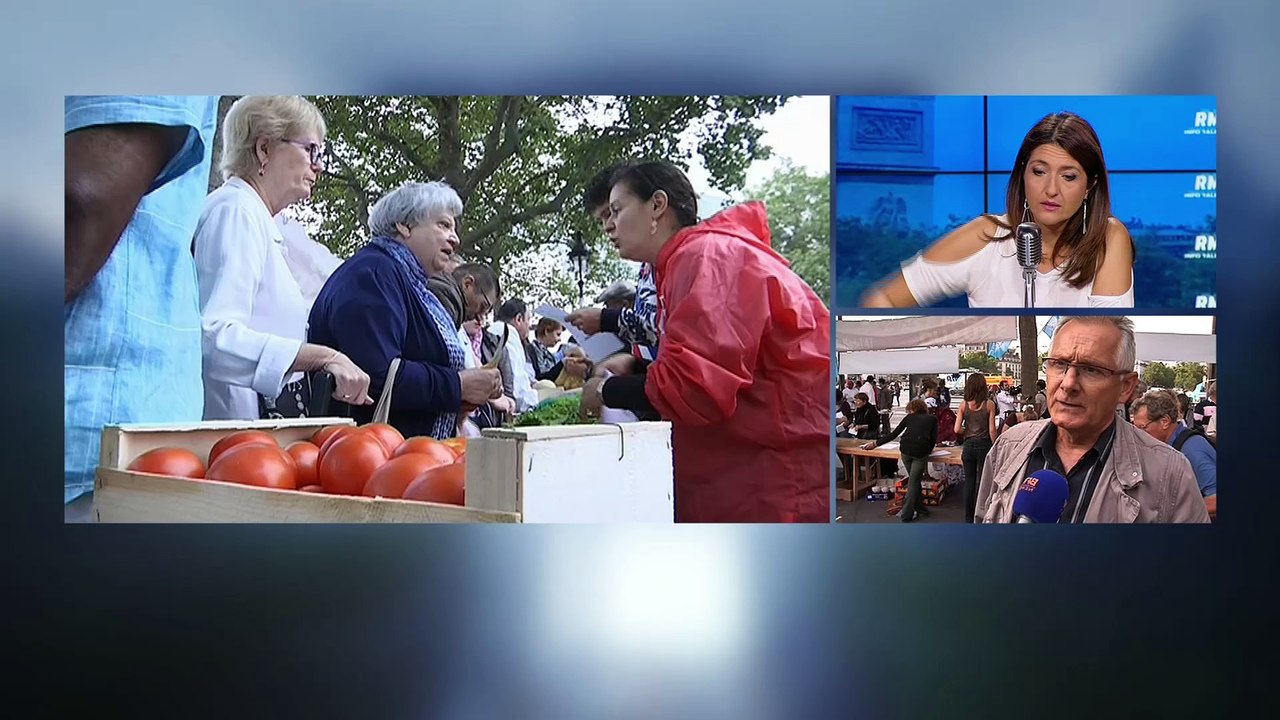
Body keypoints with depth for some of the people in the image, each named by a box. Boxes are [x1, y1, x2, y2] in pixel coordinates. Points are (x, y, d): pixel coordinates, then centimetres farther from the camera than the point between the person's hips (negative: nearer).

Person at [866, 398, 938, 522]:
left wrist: (876, 444, 25)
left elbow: (894, 434, 19)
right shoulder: (932, 419, 19)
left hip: (905, 449, 2)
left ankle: (920, 509, 25)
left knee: (914, 480, 19)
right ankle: (906, 514, 3)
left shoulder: (910, 417, 21)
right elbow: (934, 438, 8)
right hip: (921, 451, -2)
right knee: (914, 482, 4)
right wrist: (928, 450, 26)